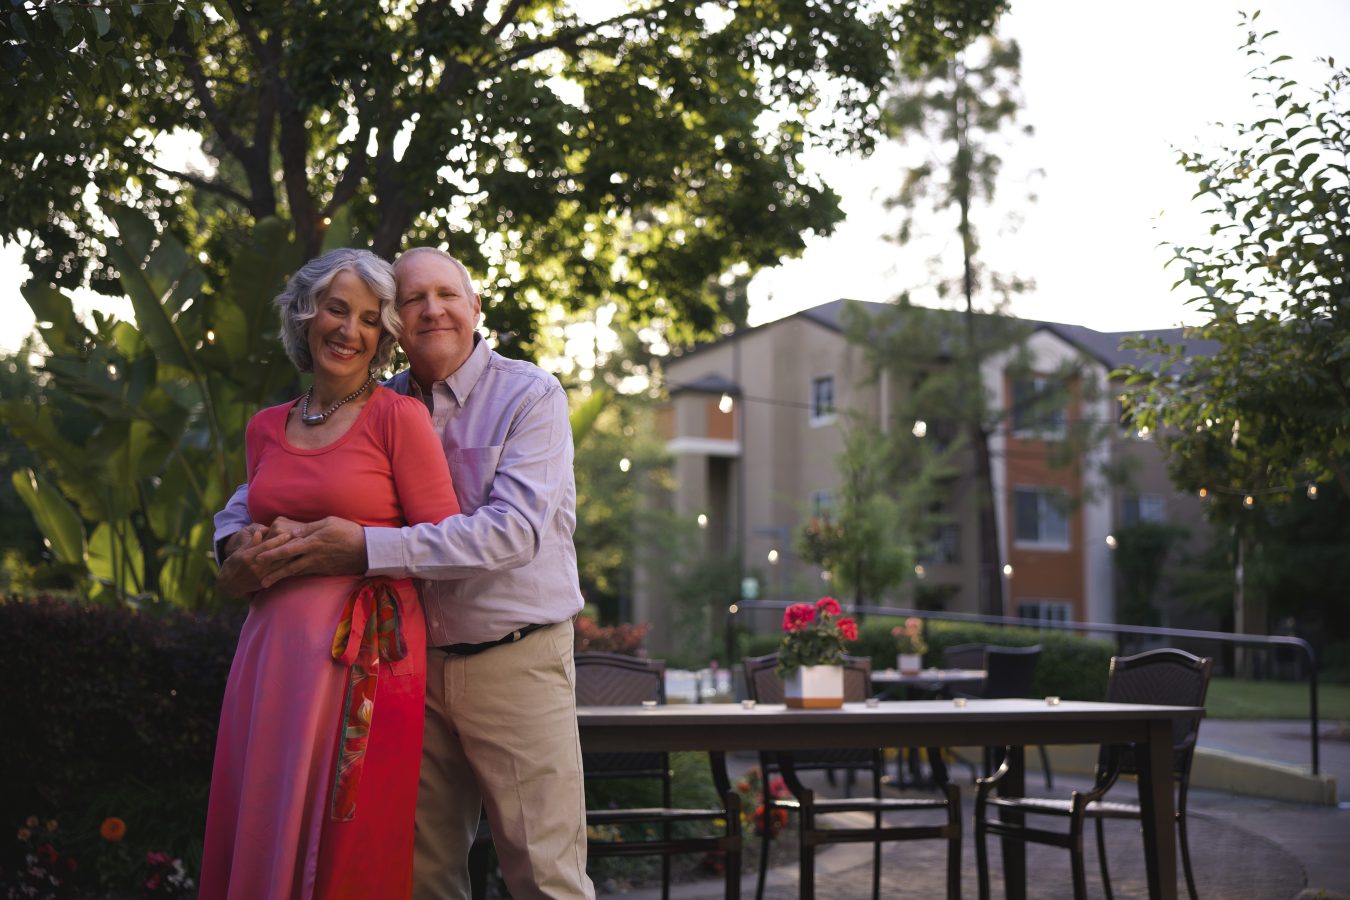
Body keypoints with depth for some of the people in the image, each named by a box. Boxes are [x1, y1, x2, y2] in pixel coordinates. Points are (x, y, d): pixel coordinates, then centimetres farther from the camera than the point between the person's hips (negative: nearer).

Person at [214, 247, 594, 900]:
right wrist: (237, 541, -6)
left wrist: (369, 549, -25)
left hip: (516, 663, -4)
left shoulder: (531, 397, -6)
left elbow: (516, 529, -19)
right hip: (415, 667, 5)